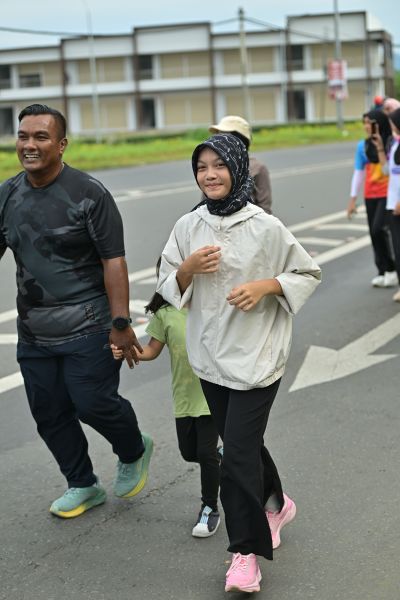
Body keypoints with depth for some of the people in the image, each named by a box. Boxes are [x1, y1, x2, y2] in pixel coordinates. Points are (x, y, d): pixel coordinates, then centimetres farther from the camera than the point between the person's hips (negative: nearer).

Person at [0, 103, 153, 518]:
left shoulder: (89, 193, -12)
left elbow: (113, 262, -13)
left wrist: (120, 323, -17)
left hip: (87, 329, -6)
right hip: (33, 332, 6)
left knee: (93, 403, -6)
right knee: (49, 414, 11)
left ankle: (134, 453, 27)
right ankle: (82, 486, 33)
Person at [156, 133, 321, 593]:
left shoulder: (265, 227, -10)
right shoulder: (188, 227, 1)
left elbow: (308, 274, -1)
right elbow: (167, 289, 7)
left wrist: (266, 286, -17)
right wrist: (188, 267, -14)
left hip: (255, 356, -5)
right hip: (210, 357, 5)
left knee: (237, 455, -7)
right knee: (243, 444, 19)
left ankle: (246, 551, 9)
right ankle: (276, 505, 46)